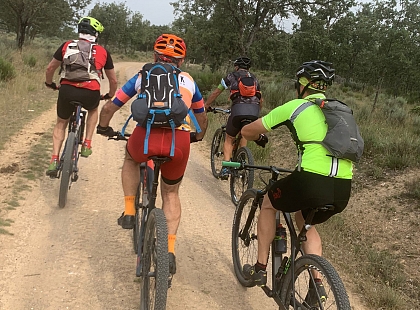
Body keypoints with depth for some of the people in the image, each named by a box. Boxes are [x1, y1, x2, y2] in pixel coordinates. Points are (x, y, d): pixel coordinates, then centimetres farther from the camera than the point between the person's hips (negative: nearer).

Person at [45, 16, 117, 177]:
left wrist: (50, 83, 44)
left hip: (67, 90, 1)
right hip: (90, 94, 0)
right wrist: (110, 95, 43)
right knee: (93, 109, 36)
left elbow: (50, 69, 24)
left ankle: (54, 161, 13)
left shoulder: (67, 46, 17)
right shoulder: (103, 52, 16)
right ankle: (87, 145, 23)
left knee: (61, 123, 26)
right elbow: (113, 80, 24)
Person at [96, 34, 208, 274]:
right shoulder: (188, 81, 27)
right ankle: (170, 250, 16)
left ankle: (129, 213, 28)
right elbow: (202, 117, 39)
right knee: (171, 193, 25)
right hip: (179, 141, 1)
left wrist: (104, 128, 46)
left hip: (146, 136, -1)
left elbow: (109, 108, 27)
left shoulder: (143, 76, 23)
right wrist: (198, 137, 58)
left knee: (131, 159, 36)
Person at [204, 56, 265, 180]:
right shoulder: (254, 78, 28)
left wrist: (206, 105, 36)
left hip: (238, 109, -3)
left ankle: (226, 168, -1)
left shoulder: (231, 76, 19)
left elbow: (215, 93, 23)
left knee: (229, 140, 12)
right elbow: (261, 100, 33)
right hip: (254, 111, 3)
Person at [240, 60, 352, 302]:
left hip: (311, 181, -5)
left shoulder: (294, 106, 7)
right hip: (343, 191, 6)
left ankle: (260, 269, 27)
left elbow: (247, 131, 13)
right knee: (305, 222, 32)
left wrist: (259, 138, 37)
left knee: (269, 204, 24)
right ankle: (317, 284, 22)